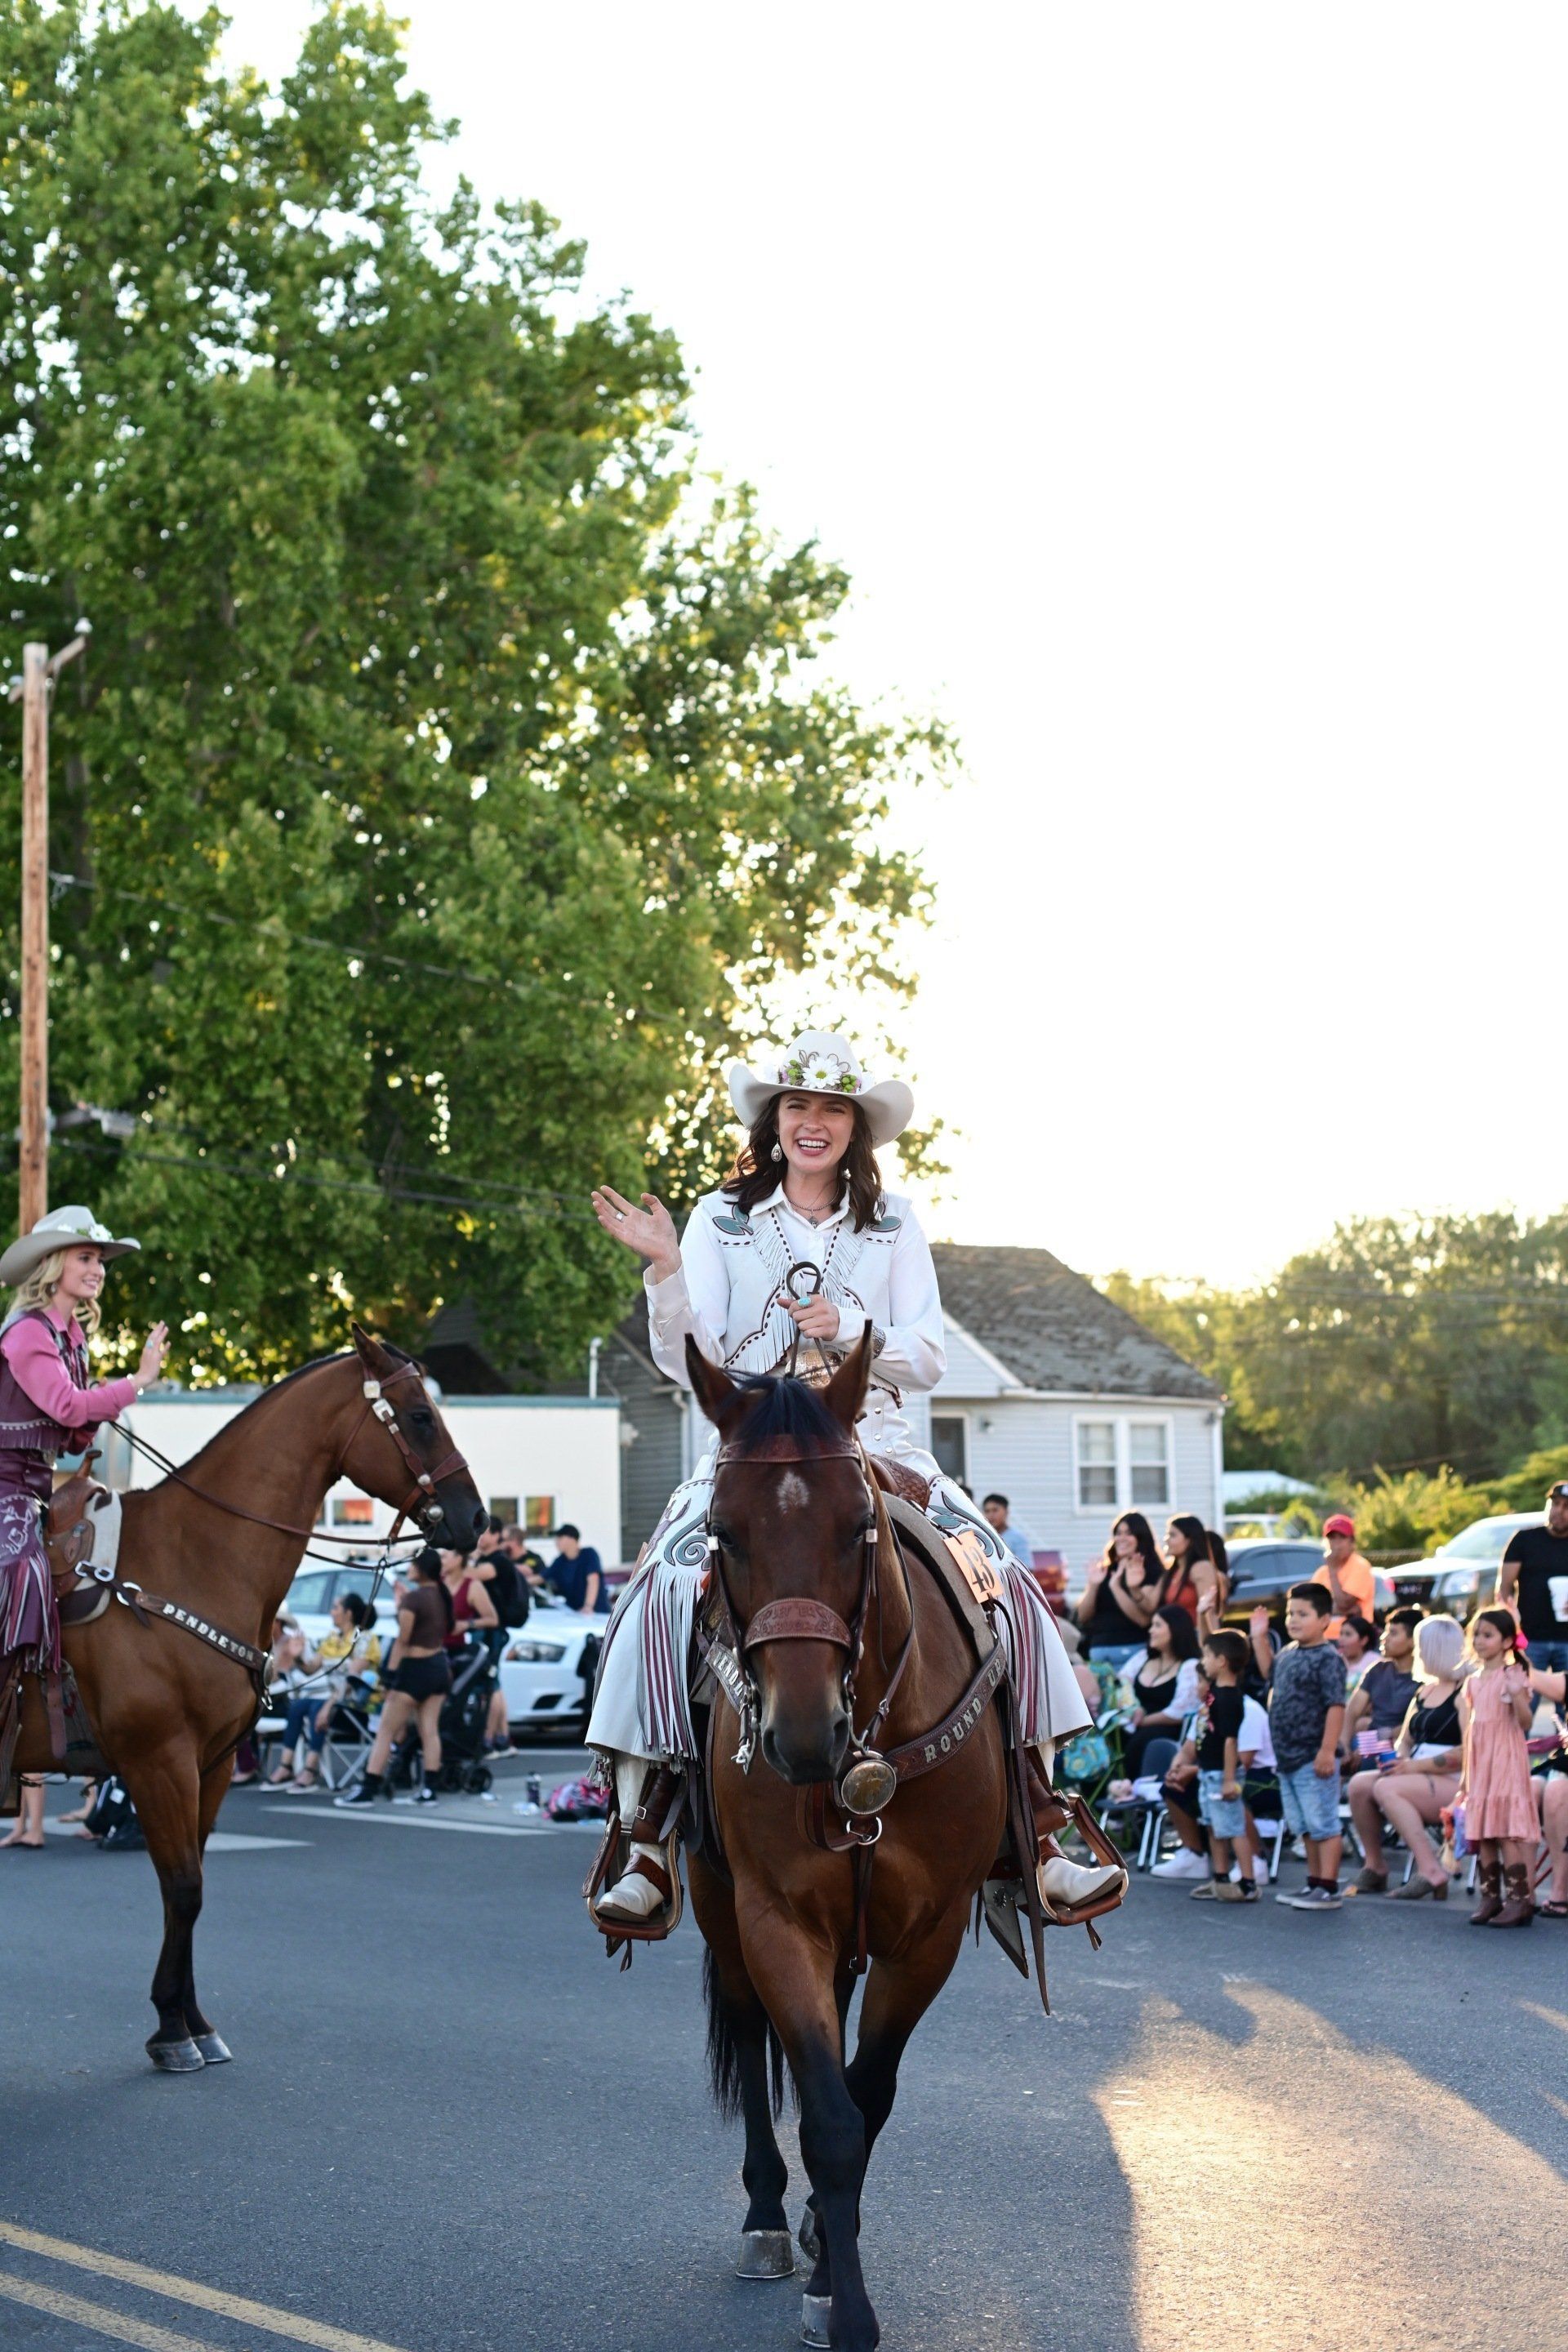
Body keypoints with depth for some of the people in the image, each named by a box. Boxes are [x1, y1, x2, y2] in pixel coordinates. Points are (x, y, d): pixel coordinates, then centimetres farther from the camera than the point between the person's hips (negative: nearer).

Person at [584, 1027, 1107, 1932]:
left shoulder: (893, 1223, 11)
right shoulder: (722, 1220, 7)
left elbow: (929, 1358, 5)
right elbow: (688, 1363, -2)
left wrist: (849, 1331, -12)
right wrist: (665, 1270, -18)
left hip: (877, 1445, 2)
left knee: (1007, 1590, -19)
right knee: (663, 1593, -28)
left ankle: (1036, 1833, -10)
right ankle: (647, 1848, -22)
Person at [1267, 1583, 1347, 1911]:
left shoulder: (1328, 1659, -14)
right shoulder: (1286, 1655, 12)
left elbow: (1336, 1706, -20)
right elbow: (1274, 1690, 28)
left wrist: (1327, 1751, -23)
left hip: (1313, 1758, -9)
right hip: (1287, 1758, 9)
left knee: (1322, 1824, -4)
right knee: (1304, 1827, 17)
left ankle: (1328, 1889, -1)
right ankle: (1314, 1882, 26)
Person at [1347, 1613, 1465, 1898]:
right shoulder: (1423, 1691, 21)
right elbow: (1405, 1740, 24)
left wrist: (1416, 1766, -19)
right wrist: (1400, 1759, 0)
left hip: (1453, 1786, -9)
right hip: (1419, 1779, 9)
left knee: (1386, 1788, -30)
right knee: (1359, 1784, -13)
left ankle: (1429, 1871, -29)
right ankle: (1374, 1867, -5)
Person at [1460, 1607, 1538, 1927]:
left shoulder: (1513, 1676, -6)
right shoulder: (1474, 1682, 14)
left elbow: (1525, 1724, -11)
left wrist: (1518, 1696, -30)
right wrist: (1466, 1774, 19)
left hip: (1506, 1760, -7)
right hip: (1479, 1763, 7)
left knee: (1505, 1831, -12)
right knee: (1482, 1834, 5)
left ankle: (1520, 1898, -10)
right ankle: (1490, 1897, 10)